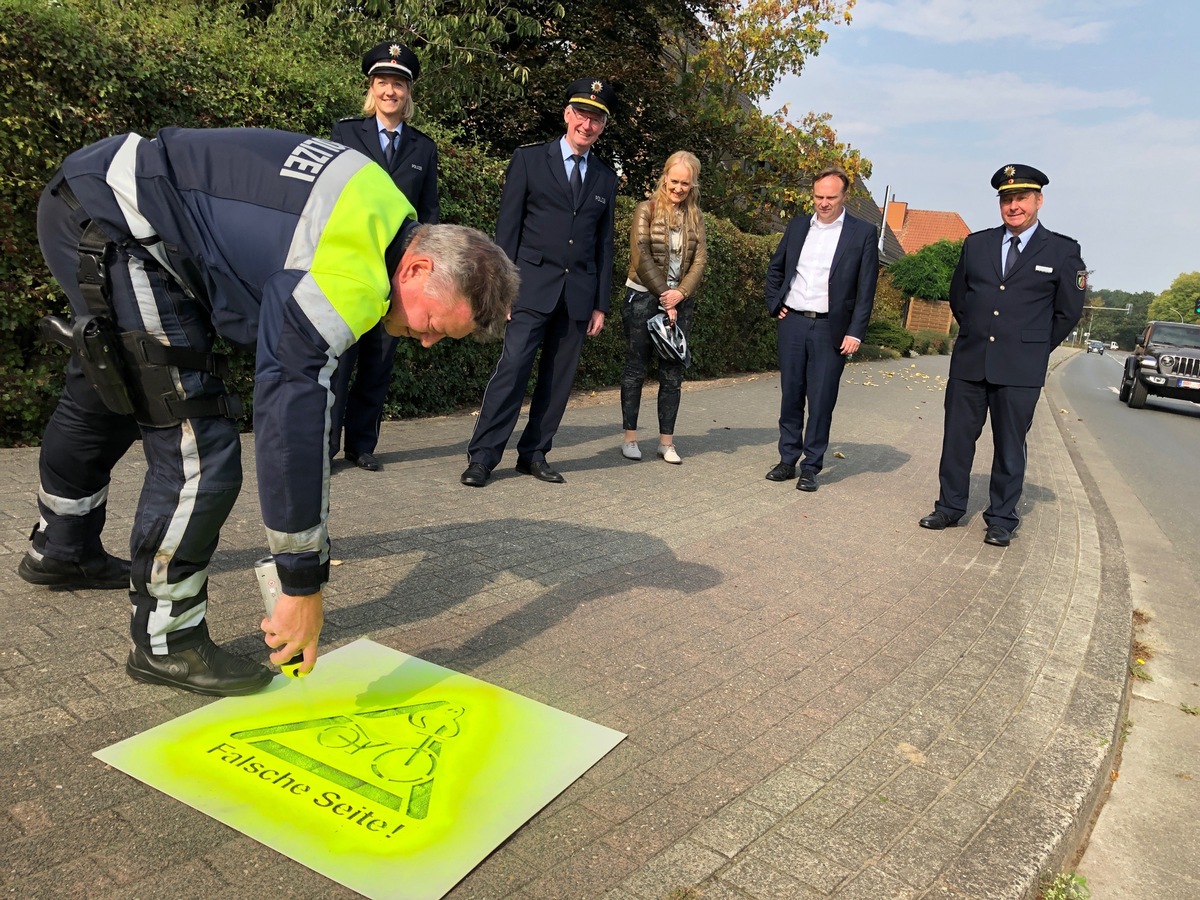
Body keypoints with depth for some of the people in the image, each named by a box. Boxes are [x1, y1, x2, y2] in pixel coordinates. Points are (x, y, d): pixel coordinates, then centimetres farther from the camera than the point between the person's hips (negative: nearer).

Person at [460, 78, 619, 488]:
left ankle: (534, 454, 17)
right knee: (512, 369, -11)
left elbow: (604, 243, 15)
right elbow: (507, 228, 1)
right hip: (533, 286, -4)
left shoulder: (605, 177, 14)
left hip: (579, 294, 4)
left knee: (559, 379, 6)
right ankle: (482, 457, -4)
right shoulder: (529, 160, 4)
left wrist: (600, 304, 10)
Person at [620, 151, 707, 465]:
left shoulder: (695, 217, 10)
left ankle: (667, 441, 11)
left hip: (679, 301, 4)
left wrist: (679, 293, -13)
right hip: (643, 298, -4)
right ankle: (630, 438, 10)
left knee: (672, 373, 4)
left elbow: (700, 260, 3)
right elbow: (641, 256, -11)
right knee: (636, 369, 2)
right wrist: (663, 296, -13)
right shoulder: (647, 209, -3)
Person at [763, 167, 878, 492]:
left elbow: (866, 289, -4)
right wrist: (774, 304, 9)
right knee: (790, 395, 8)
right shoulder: (798, 226, 10)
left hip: (831, 329, -3)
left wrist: (855, 332, -10)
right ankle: (788, 460, 19)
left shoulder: (863, 233, -2)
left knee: (821, 401, 0)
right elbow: (775, 268, 21)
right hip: (792, 322, 4)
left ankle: (811, 467, 10)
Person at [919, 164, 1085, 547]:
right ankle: (950, 508, 19)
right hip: (969, 362, 3)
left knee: (1010, 446, 5)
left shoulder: (1063, 252, 1)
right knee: (957, 438, 7)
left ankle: (1001, 520, 16)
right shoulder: (976, 244, 9)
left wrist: (1034, 349, 7)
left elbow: (1069, 311, 7)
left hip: (1020, 370, -3)